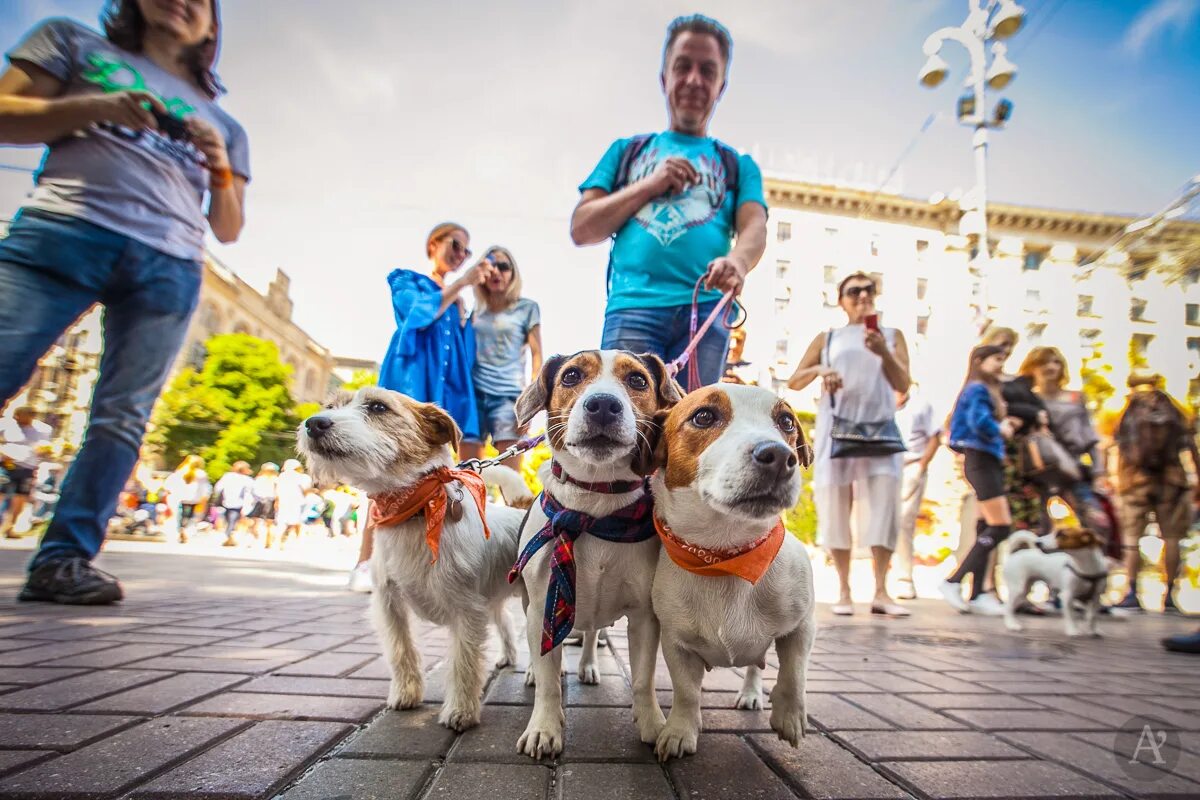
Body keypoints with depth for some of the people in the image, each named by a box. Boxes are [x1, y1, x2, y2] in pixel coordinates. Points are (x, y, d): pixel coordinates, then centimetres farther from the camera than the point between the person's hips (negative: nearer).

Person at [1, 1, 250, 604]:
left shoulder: (223, 125, 26)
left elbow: (228, 229, 21)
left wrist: (221, 169, 4)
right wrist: (96, 107, -2)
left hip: (169, 268, 2)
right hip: (63, 232, -1)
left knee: (124, 416, -7)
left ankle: (63, 560, -3)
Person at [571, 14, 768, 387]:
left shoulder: (738, 165, 23)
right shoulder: (626, 151, 24)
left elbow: (754, 228, 3)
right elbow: (581, 229, 14)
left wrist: (737, 260, -21)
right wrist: (649, 185, 2)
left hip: (705, 311, 1)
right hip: (632, 307, 0)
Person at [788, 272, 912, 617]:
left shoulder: (892, 335, 14)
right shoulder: (828, 338, 12)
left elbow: (903, 384, 2)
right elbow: (793, 381, 8)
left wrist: (884, 353, -15)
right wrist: (820, 370, -12)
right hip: (836, 431, 0)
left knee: (883, 508, -9)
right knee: (836, 511, -1)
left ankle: (881, 592, -5)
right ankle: (844, 592, 7)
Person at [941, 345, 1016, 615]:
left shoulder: (990, 391, 21)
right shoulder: (977, 390, -8)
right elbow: (979, 421, -25)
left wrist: (1003, 426, -1)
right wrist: (1000, 430, -8)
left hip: (990, 462, 10)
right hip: (980, 460, -10)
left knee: (990, 528, 7)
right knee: (1000, 526, -12)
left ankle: (977, 595, 9)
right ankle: (952, 581, -7)